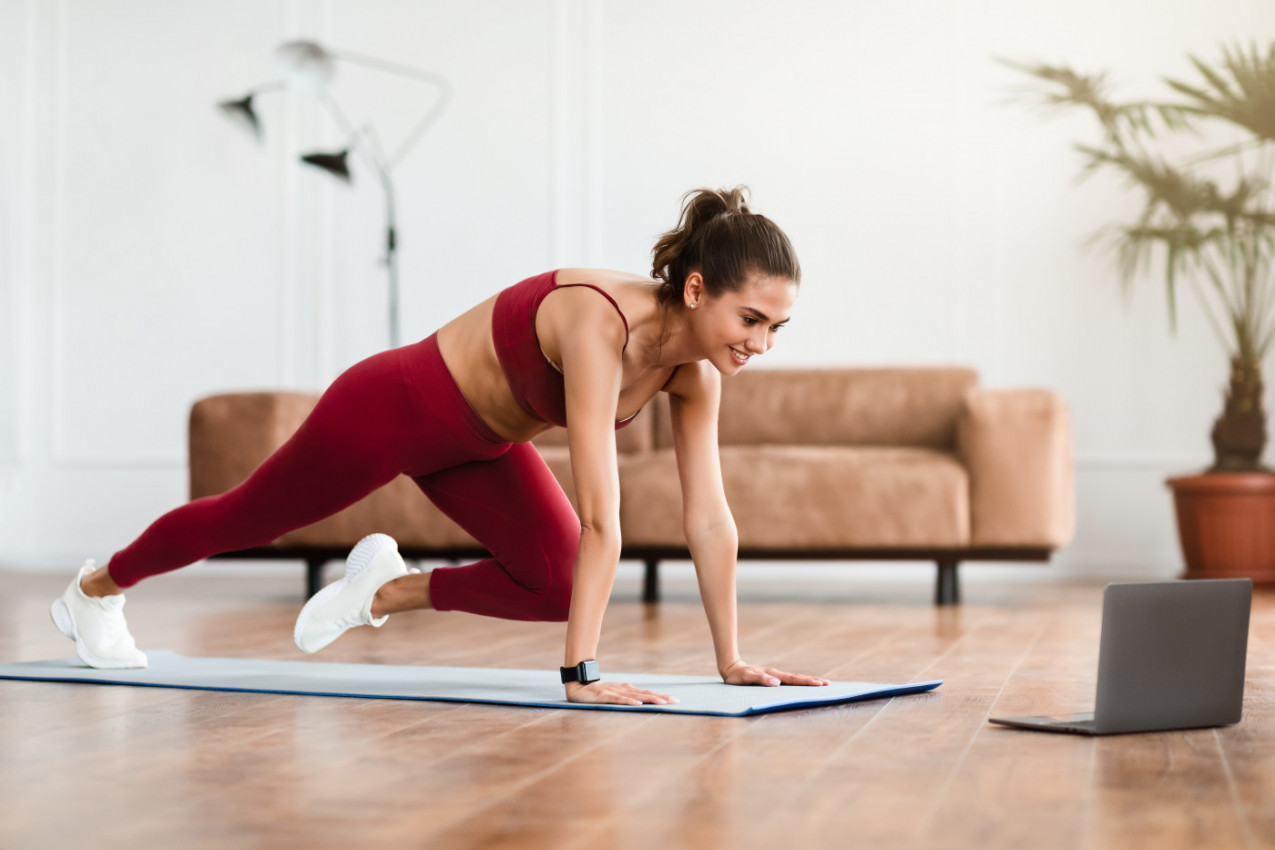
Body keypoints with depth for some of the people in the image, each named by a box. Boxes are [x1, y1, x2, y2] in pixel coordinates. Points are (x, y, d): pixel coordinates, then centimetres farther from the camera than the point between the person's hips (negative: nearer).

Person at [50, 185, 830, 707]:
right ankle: (96, 590, 47)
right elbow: (600, 520, -44)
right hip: (395, 406, -6)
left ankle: (391, 587, 18)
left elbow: (710, 518, -13)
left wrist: (732, 659, -13)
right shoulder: (600, 325, -40)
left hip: (479, 441, 6)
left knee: (559, 587, -8)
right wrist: (582, 675, -45)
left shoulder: (694, 368, -18)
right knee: (247, 520, 17)